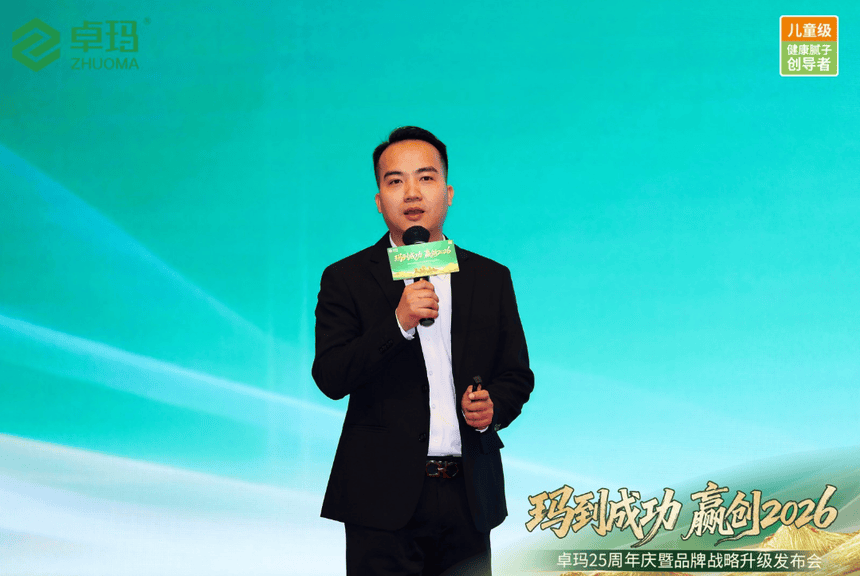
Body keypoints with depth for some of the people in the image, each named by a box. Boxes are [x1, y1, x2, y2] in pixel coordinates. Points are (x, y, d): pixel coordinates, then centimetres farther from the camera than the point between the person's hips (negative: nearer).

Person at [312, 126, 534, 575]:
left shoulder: (491, 279, 12)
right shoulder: (346, 280, 3)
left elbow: (517, 375, 16)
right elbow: (331, 379, -8)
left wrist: (493, 407, -6)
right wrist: (399, 323, -20)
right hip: (384, 501, -3)